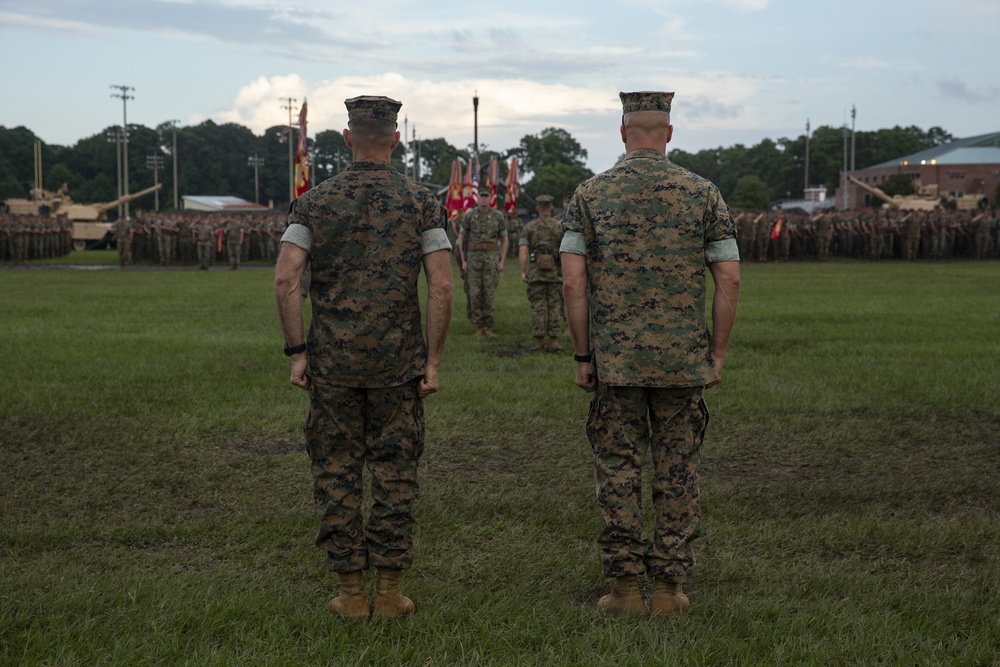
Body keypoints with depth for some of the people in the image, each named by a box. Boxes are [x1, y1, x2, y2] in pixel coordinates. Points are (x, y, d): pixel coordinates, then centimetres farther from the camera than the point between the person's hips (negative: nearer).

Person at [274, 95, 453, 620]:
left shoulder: (316, 201, 0)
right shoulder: (420, 202, -1)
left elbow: (285, 279, -8)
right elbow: (441, 286, -9)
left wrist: (296, 352, -2)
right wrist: (433, 360, -3)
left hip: (332, 360, 0)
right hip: (397, 361, 0)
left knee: (336, 473, 8)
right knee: (394, 473, 8)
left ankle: (351, 591, 11)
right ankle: (389, 591, 11)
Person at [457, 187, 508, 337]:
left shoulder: (498, 216, 2)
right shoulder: (469, 216, 2)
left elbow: (504, 240, 8)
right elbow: (461, 239, 8)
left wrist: (502, 261, 0)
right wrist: (463, 261, 2)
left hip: (492, 257, 0)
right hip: (474, 257, 0)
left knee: (490, 293, -3)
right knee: (475, 293, 0)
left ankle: (488, 327, 3)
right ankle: (478, 327, 7)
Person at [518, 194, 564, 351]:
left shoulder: (529, 227, 3)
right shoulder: (559, 226, 3)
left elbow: (522, 250, -7)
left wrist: (523, 271, -5)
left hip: (535, 272, 0)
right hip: (555, 271, 0)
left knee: (538, 307, 3)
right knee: (553, 306, 5)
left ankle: (539, 342, 2)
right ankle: (554, 340, 2)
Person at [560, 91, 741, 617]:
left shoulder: (590, 194, 0)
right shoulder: (702, 193, 1)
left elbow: (573, 282, -5)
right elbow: (729, 281, -2)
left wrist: (582, 356, 2)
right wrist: (716, 354, 6)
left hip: (614, 360, 0)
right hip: (683, 358, 1)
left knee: (618, 470, 7)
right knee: (677, 472, 8)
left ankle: (624, 587, 9)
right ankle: (668, 586, 12)